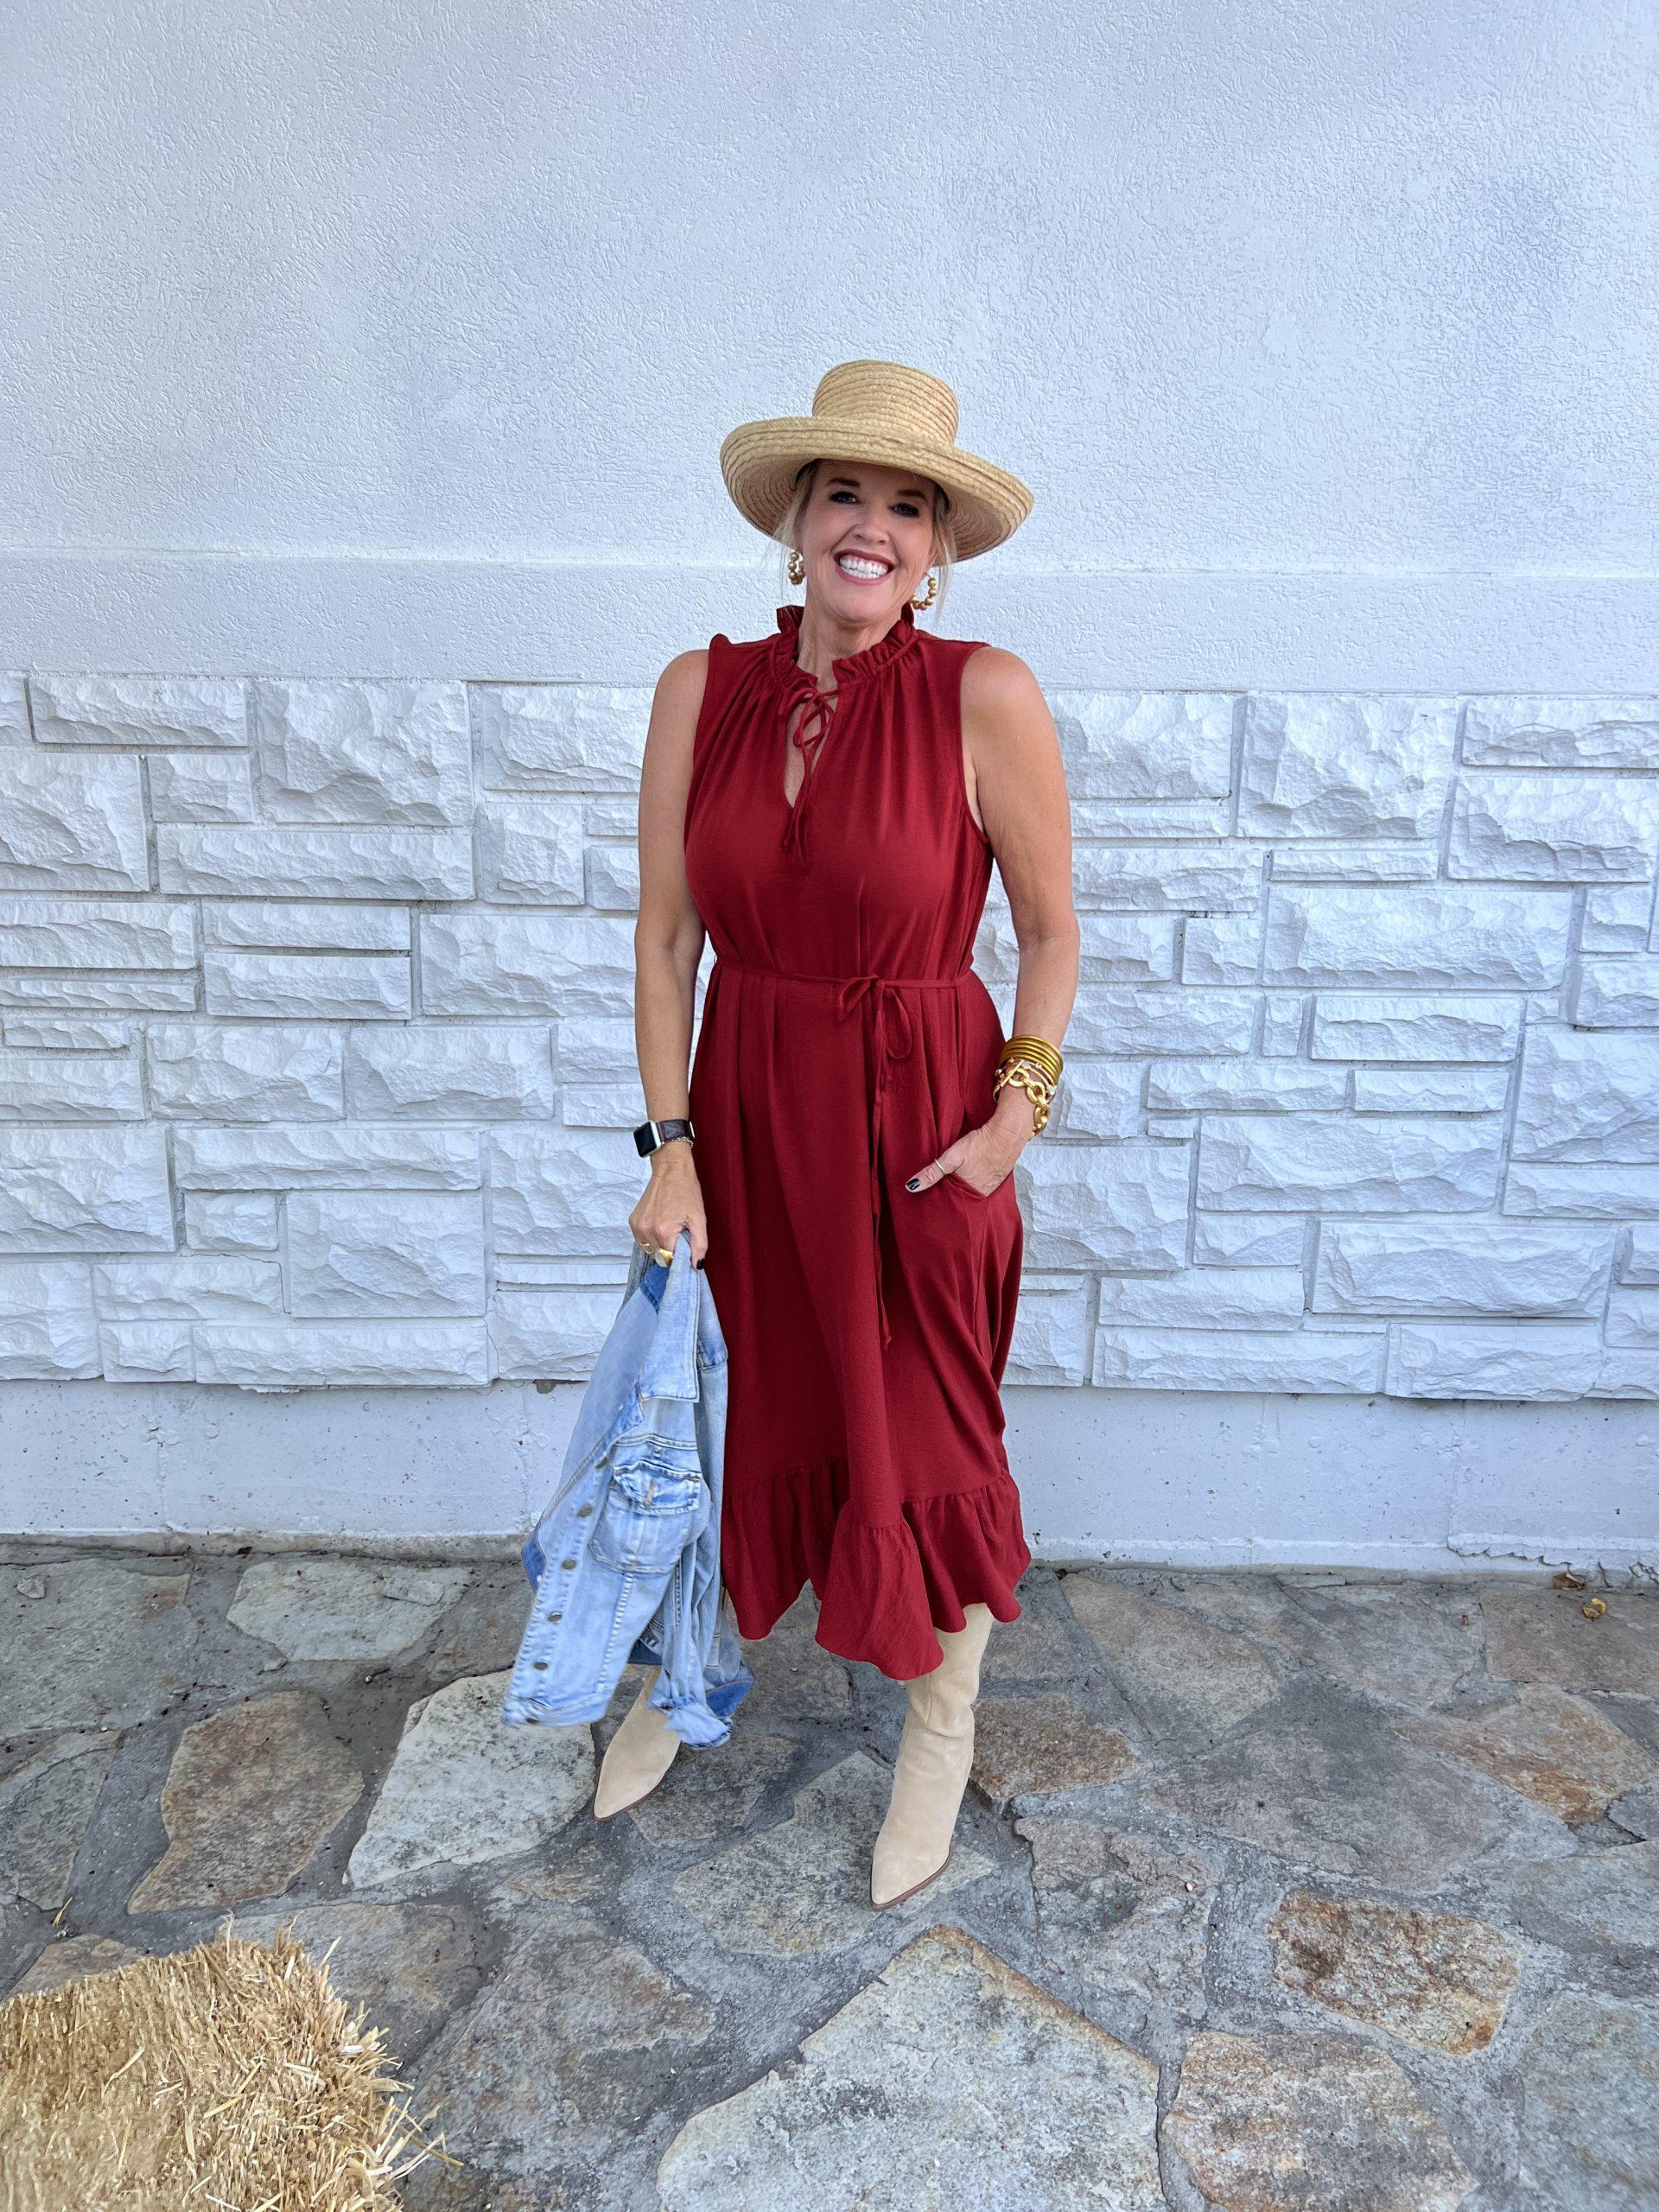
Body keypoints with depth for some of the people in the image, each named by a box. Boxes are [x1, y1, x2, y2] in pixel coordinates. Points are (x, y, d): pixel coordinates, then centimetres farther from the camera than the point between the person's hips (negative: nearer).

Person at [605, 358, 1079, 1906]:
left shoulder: (985, 698, -14)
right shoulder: (701, 692, -5)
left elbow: (1049, 928, -4)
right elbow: (665, 934, -2)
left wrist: (1018, 1111, -12)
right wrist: (670, 1143, -5)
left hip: (919, 1120, -3)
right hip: (745, 1109, 3)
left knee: (926, 1430, 11)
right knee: (735, 1407, 19)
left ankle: (941, 1727, 39)